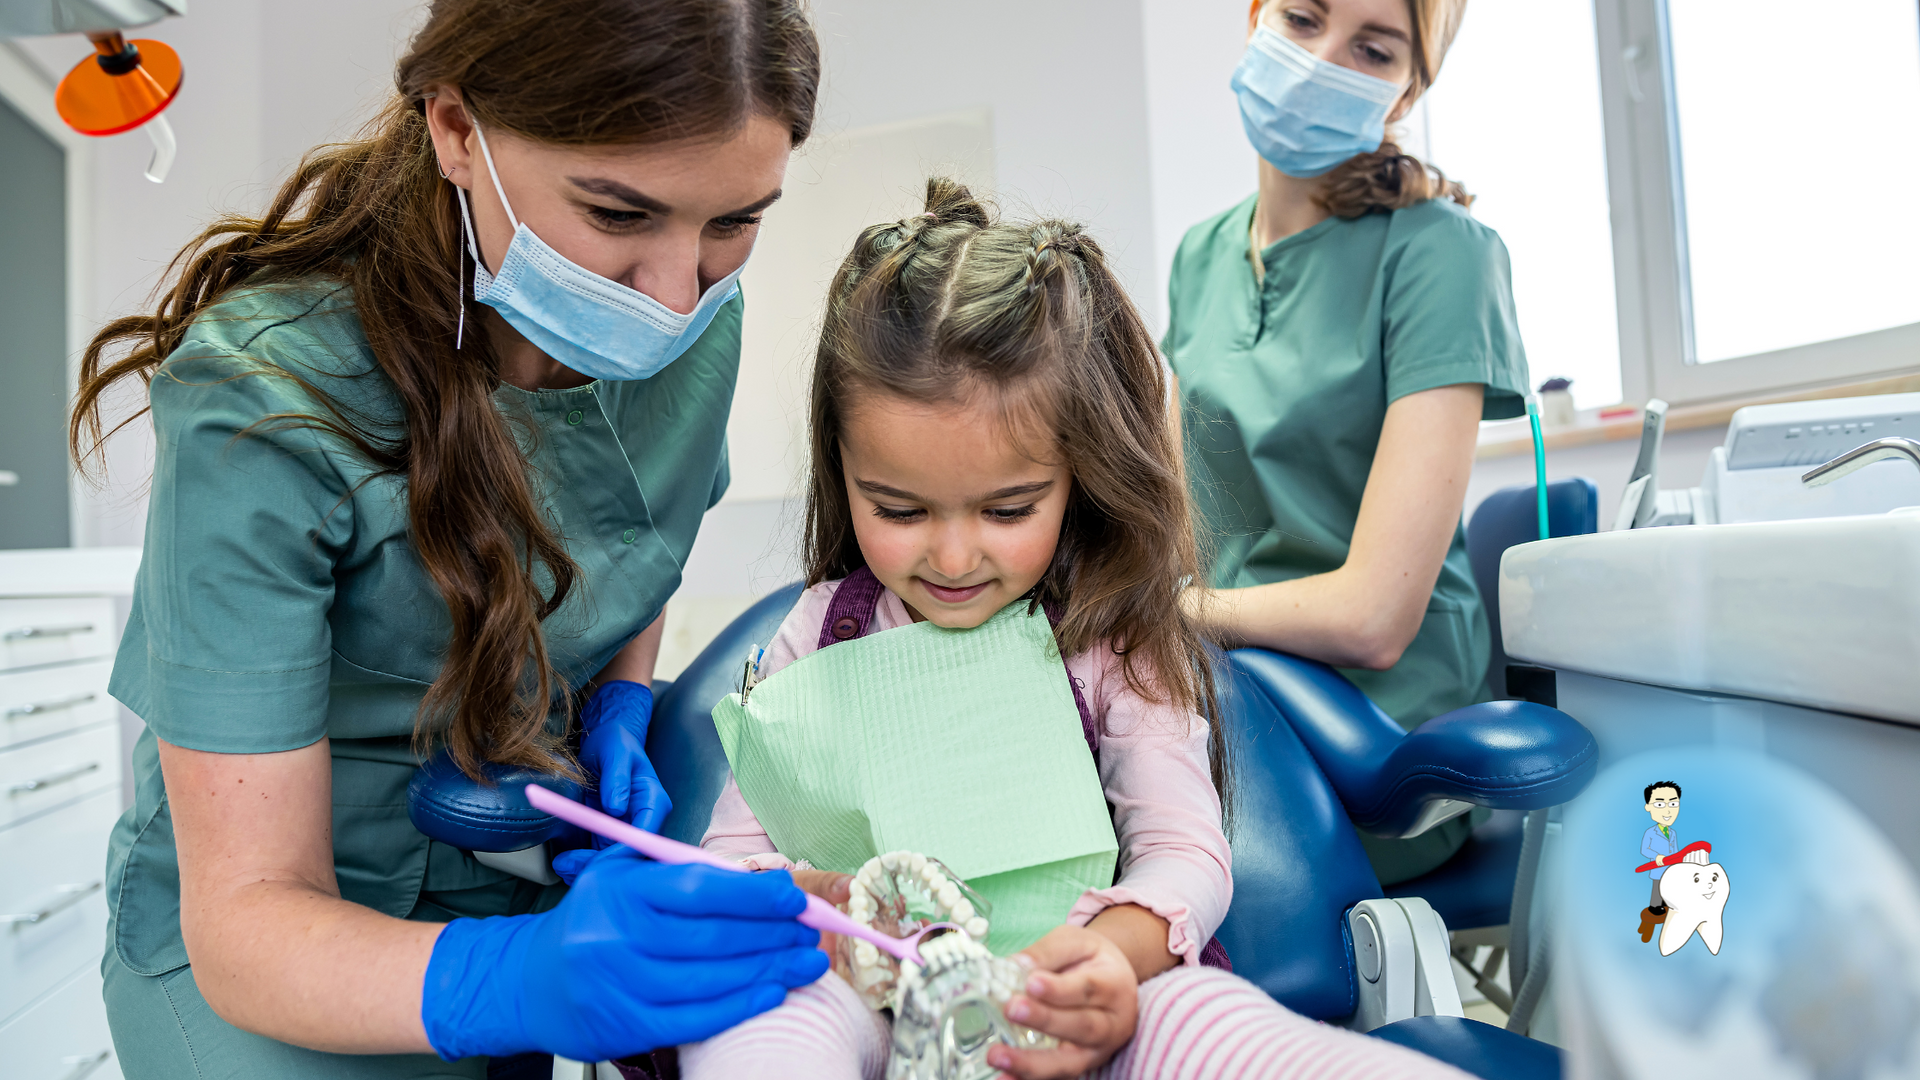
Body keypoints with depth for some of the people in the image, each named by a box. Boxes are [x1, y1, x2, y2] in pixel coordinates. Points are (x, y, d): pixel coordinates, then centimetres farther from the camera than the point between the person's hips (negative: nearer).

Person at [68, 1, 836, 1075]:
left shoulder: (698, 320, -12)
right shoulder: (265, 405, -27)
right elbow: (246, 914, -25)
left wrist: (618, 708, -9)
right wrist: (517, 979, -44)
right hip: (300, 935, -3)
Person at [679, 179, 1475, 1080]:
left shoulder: (1114, 637, 1)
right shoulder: (823, 633, 7)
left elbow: (1186, 850, -4)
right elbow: (734, 846, 7)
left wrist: (1117, 949, -28)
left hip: (1068, 997, 0)